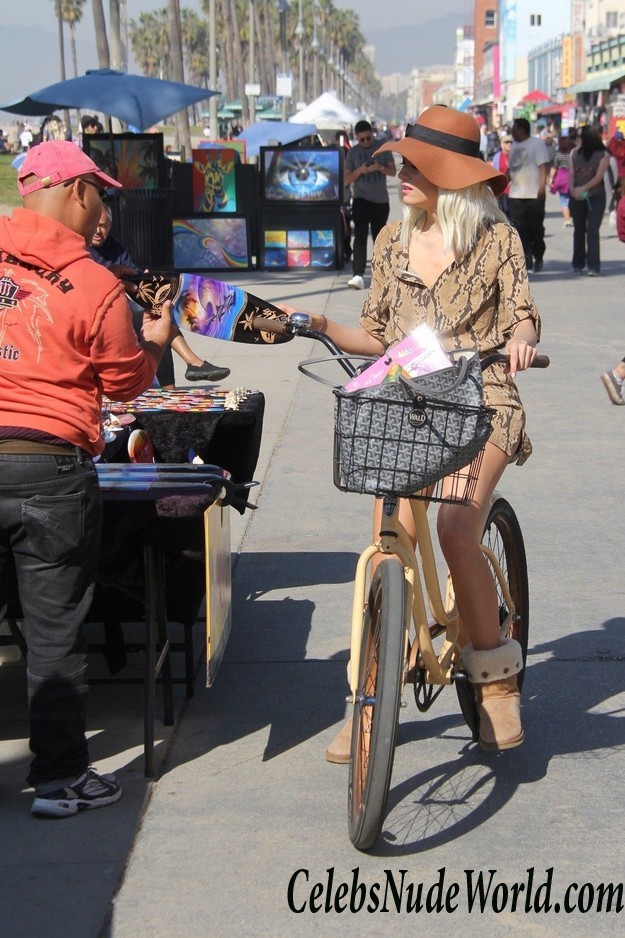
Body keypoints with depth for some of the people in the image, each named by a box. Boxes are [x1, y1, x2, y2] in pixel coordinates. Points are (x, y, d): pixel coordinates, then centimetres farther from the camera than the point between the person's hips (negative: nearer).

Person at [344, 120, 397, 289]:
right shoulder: (353, 152, 3)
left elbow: (393, 171, 3)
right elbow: (347, 179, 2)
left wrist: (381, 168, -18)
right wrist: (360, 170, -17)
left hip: (381, 200, 2)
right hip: (361, 199, -2)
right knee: (360, 237, -16)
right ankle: (358, 275, -24)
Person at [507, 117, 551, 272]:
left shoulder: (537, 144, -3)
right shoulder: (514, 146, 18)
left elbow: (543, 166, -9)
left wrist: (542, 186, -18)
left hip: (534, 195, -6)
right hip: (515, 195, 6)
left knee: (536, 228, 3)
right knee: (519, 229, -2)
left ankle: (538, 258, 17)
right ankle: (526, 259, 0)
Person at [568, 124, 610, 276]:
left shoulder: (603, 155, -4)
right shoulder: (574, 153, 9)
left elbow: (599, 176, -11)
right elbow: (571, 173, 2)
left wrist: (583, 188, -20)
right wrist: (572, 189, -15)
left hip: (596, 197, -4)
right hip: (577, 197, 4)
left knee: (592, 230, -11)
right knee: (579, 230, 10)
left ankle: (593, 266, -14)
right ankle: (578, 264, 20)